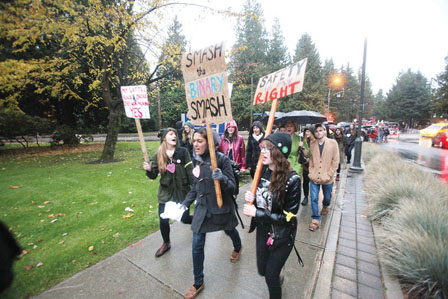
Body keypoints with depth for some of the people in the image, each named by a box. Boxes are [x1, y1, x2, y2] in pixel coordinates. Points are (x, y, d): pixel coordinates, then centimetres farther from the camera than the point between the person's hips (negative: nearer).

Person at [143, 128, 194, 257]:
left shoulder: (183, 152, -9)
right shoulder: (158, 155, -2)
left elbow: (190, 171, -9)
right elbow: (153, 176, 2)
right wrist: (148, 170, -19)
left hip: (182, 191, -2)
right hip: (165, 193, 2)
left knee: (185, 219, 7)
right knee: (163, 221, 6)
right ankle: (166, 243, 36)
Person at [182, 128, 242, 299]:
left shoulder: (222, 159, -20)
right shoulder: (196, 160, -2)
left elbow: (232, 187, -18)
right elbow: (195, 187, 9)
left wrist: (222, 178, -38)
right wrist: (185, 204, 6)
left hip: (221, 206, -3)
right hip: (202, 206, 4)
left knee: (229, 230, 25)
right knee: (197, 245, 7)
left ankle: (238, 248, 62)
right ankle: (198, 283, 32)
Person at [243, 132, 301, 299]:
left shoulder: (292, 179, -25)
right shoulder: (262, 171, -9)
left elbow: (288, 217, -22)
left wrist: (257, 213, -25)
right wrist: (251, 198, -16)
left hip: (282, 236, -5)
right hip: (262, 230, 6)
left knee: (271, 276, 10)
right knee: (262, 270, 23)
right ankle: (277, 279, 58)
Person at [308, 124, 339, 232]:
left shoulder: (333, 143, -6)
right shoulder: (312, 144, 1)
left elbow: (335, 161, -6)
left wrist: (328, 175, -11)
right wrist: (311, 172, -2)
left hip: (327, 178, -1)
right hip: (314, 177, 1)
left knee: (327, 197, 20)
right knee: (314, 198, -3)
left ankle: (325, 207, 53)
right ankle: (316, 219, 12)